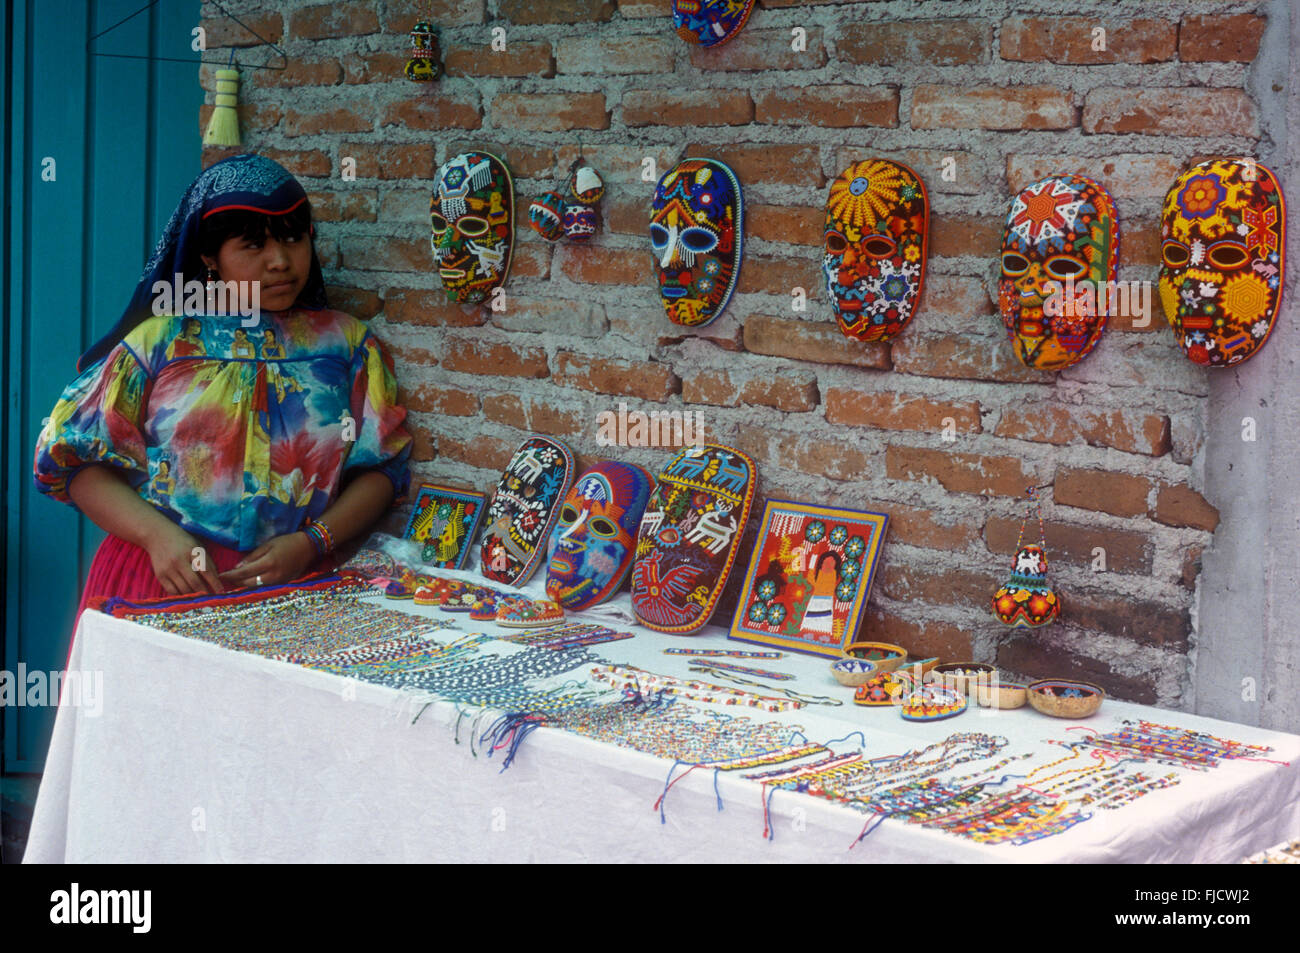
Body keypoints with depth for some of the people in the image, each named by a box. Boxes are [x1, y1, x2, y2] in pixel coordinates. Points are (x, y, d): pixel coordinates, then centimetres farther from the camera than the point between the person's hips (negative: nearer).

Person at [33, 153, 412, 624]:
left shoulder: (347, 343, 12)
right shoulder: (160, 339, 7)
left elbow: (382, 467, 10)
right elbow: (76, 459, 6)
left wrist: (312, 542, -7)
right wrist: (158, 535, -9)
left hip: (294, 585, 1)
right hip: (162, 575, -1)